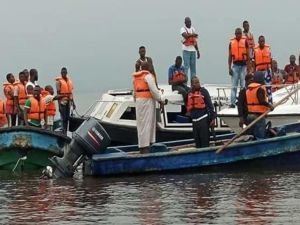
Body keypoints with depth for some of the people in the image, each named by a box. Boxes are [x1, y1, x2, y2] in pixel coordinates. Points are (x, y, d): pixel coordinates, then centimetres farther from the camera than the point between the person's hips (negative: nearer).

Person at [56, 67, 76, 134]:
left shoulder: (69, 80, 14)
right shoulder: (59, 81, -5)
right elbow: (58, 92, -9)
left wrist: (73, 102, 17)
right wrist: (59, 103, -15)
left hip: (68, 101, 6)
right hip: (62, 101, -6)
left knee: (67, 118, 8)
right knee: (63, 118, -9)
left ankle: (65, 132, 13)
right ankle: (63, 133, -8)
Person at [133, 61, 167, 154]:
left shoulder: (135, 77, 14)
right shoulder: (148, 76, -10)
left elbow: (135, 90, 14)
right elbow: (153, 90, -14)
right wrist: (161, 100, -5)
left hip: (138, 100, 8)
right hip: (147, 100, -8)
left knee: (141, 123, 10)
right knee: (147, 123, -7)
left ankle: (142, 147, 12)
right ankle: (145, 147, -10)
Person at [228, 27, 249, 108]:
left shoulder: (245, 41, 1)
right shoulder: (231, 42, 7)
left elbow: (247, 54, 2)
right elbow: (230, 56, 10)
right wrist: (229, 68, 5)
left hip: (243, 65, -2)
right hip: (235, 65, 2)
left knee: (243, 85, 1)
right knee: (234, 86, 1)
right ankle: (232, 103, 0)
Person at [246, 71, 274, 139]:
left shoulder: (248, 88, 12)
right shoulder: (260, 88, -12)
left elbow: (245, 102, 13)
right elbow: (262, 101, -25)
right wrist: (270, 106, -13)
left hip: (249, 115, 8)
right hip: (258, 115, -8)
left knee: (252, 135, 13)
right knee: (260, 136, -5)